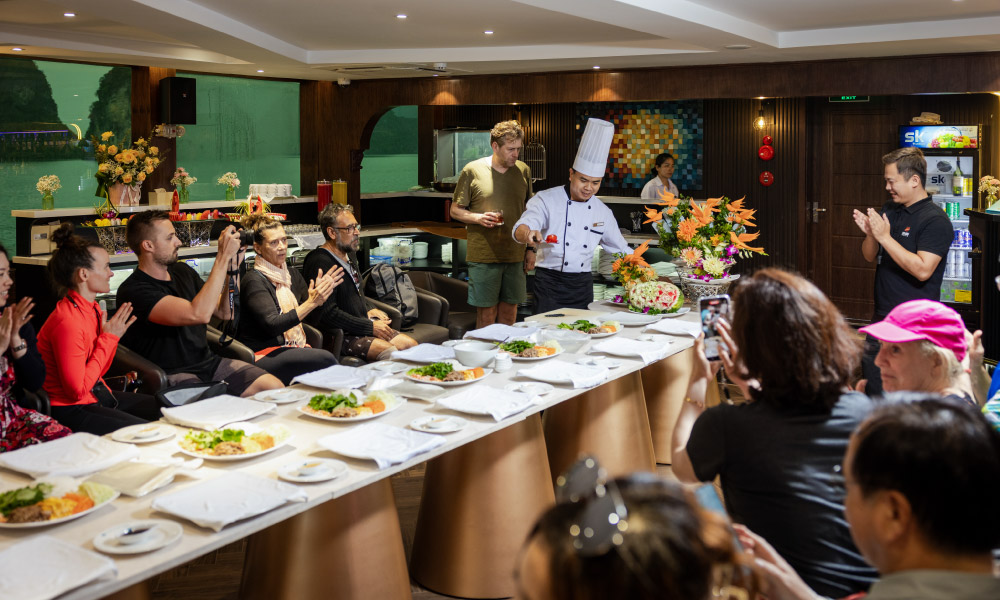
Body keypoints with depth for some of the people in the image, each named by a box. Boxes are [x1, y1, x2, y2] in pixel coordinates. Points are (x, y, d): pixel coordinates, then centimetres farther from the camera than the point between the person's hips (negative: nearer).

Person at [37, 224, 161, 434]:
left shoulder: (94, 308, 4)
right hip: (70, 411, -10)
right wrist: (109, 338, -18)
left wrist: (113, 335, -2)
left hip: (96, 396, 10)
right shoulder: (67, 322, -24)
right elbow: (77, 389, -22)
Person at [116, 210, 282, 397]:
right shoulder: (133, 291, -14)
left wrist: (234, 268, 1)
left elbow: (225, 312, 15)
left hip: (209, 362, 8)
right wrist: (224, 256, -23)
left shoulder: (182, 271, 13)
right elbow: (199, 314, -27)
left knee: (275, 388, -15)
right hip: (172, 375, -8)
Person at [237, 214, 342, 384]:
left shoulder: (292, 275, 17)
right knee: (325, 359, -31)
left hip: (293, 347, 7)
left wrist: (322, 292, -3)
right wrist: (311, 303, -24)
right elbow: (272, 325, -19)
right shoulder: (254, 281, -8)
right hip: (263, 355, -7)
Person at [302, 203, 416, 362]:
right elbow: (328, 313, -22)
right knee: (389, 351, -28)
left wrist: (369, 310, 11)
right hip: (339, 336, -9)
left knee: (411, 344, -6)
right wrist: (370, 327, -18)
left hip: (364, 325, 10)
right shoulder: (320, 263, -17)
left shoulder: (350, 255, 14)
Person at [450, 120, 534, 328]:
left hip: (515, 255, 3)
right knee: (486, 313, 0)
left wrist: (531, 250, 12)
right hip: (483, 256, -3)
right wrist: (478, 218, -17)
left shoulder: (523, 171, 9)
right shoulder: (473, 170, -3)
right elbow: (455, 210, 3)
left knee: (509, 314, 9)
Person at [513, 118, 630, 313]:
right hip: (550, 284, -4)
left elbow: (620, 249, 19)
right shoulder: (547, 200, -5)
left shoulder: (602, 212, 8)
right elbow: (520, 229, -19)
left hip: (582, 285, 4)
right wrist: (529, 234, -42)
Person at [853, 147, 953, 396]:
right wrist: (870, 234, -5)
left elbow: (923, 270, -23)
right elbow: (871, 257, 16)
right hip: (882, 317, 8)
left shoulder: (935, 221, -13)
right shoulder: (888, 210, 11)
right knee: (872, 387, 14)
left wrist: (884, 237, -21)